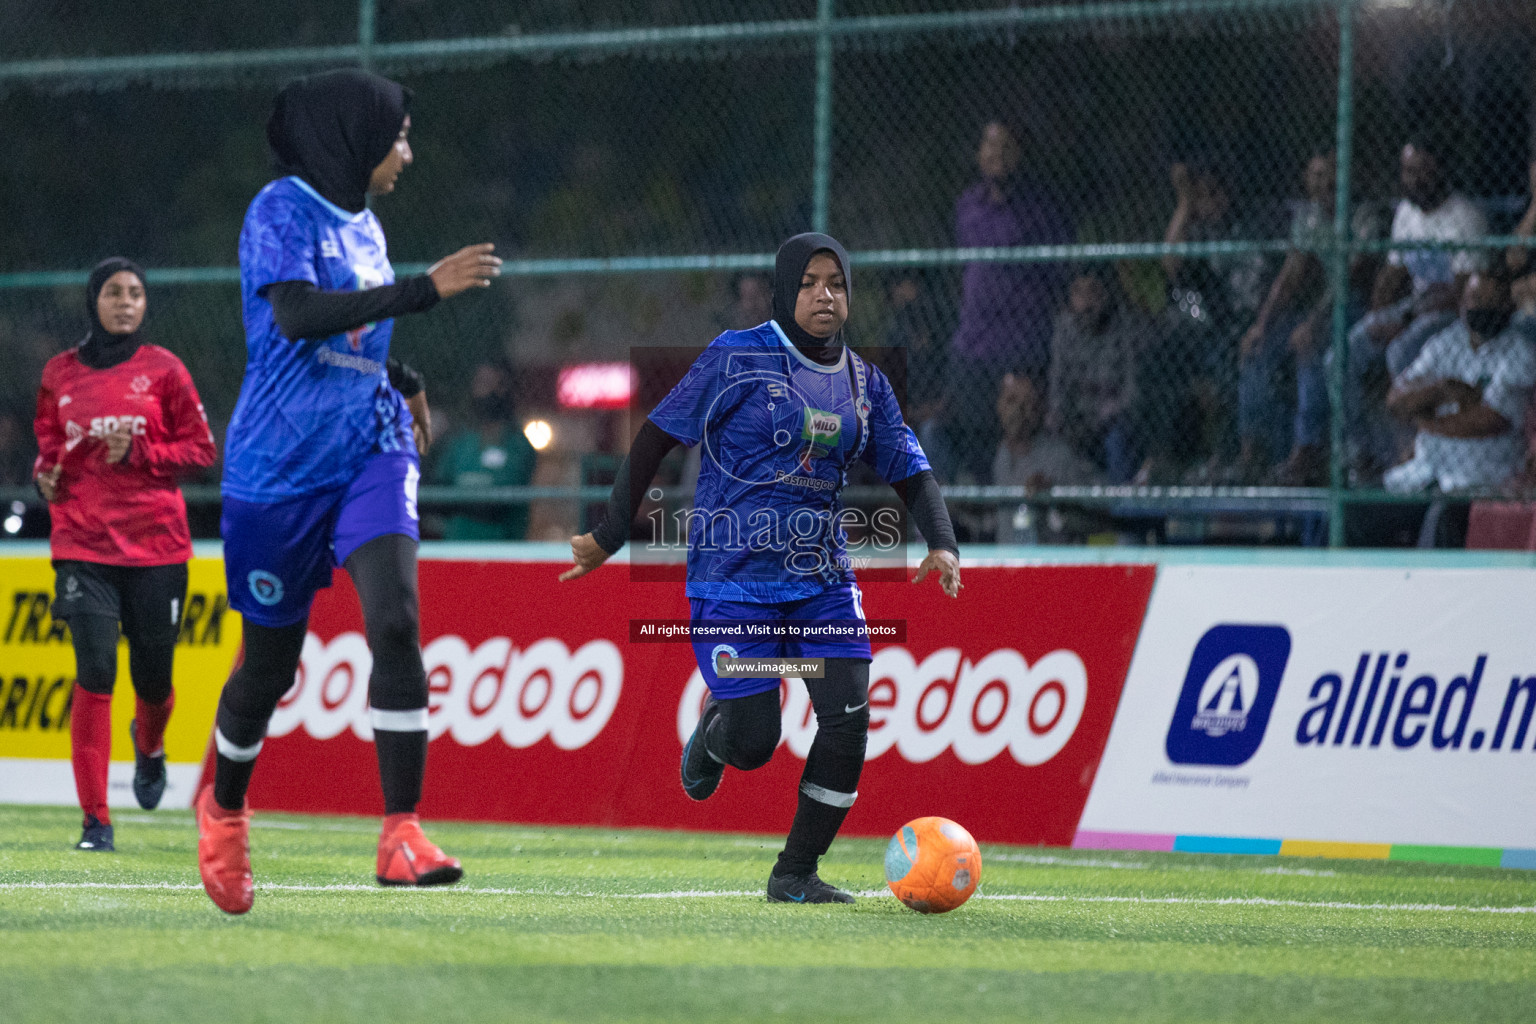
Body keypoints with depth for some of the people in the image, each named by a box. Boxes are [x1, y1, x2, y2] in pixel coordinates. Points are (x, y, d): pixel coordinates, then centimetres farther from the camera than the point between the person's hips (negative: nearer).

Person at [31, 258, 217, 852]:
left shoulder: (162, 370, 3)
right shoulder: (60, 374, 8)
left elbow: (201, 450, 3)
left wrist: (138, 453, -11)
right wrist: (47, 474, -1)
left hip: (156, 543, 0)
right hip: (83, 544, 0)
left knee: (153, 678, 7)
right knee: (95, 674, -12)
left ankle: (149, 747, 45)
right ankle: (95, 821, -7)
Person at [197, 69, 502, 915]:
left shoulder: (362, 224, 13)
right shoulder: (281, 211, -10)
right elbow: (298, 315, -28)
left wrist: (403, 382, 22)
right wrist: (424, 289, -31)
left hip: (370, 451, 5)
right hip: (280, 465, -5)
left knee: (395, 622, -19)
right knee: (271, 662, 7)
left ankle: (401, 833, -22)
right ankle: (224, 806, 37)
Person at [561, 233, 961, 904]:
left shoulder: (864, 384, 9)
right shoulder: (738, 358, -6)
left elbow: (910, 470, 11)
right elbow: (657, 437, -4)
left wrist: (942, 544, -8)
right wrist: (610, 537, -6)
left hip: (822, 577, 5)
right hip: (734, 577, -5)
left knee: (849, 721, -10)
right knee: (754, 743, -11)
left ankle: (796, 873, 5)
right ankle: (713, 729, 29)